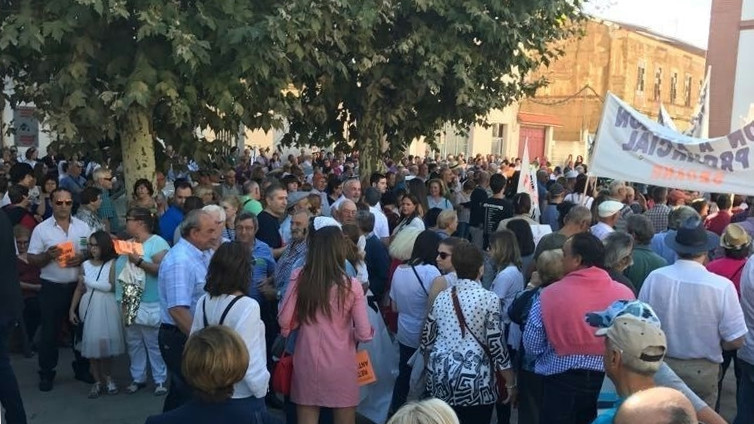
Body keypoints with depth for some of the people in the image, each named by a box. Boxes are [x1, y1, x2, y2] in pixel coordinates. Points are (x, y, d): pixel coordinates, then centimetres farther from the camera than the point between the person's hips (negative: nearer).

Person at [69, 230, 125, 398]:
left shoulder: (112, 264, -5)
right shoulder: (85, 265, 5)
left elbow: (113, 287, -11)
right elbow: (79, 289, 10)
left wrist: (88, 283, -5)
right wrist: (72, 310, 7)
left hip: (106, 308, -3)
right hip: (89, 308, 3)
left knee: (105, 342, 1)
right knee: (91, 344, 3)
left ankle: (108, 378, 20)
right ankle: (98, 381, 14)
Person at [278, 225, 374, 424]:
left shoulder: (299, 278, -7)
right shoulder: (351, 286, -11)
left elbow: (284, 321, -5)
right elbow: (364, 334, -9)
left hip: (307, 362, 2)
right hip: (341, 365, -1)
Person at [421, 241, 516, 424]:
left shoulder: (441, 297, 5)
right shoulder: (488, 299, -8)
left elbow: (426, 341, 10)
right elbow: (496, 344, -10)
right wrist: (510, 382, 0)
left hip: (441, 378, 4)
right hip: (475, 380, -4)